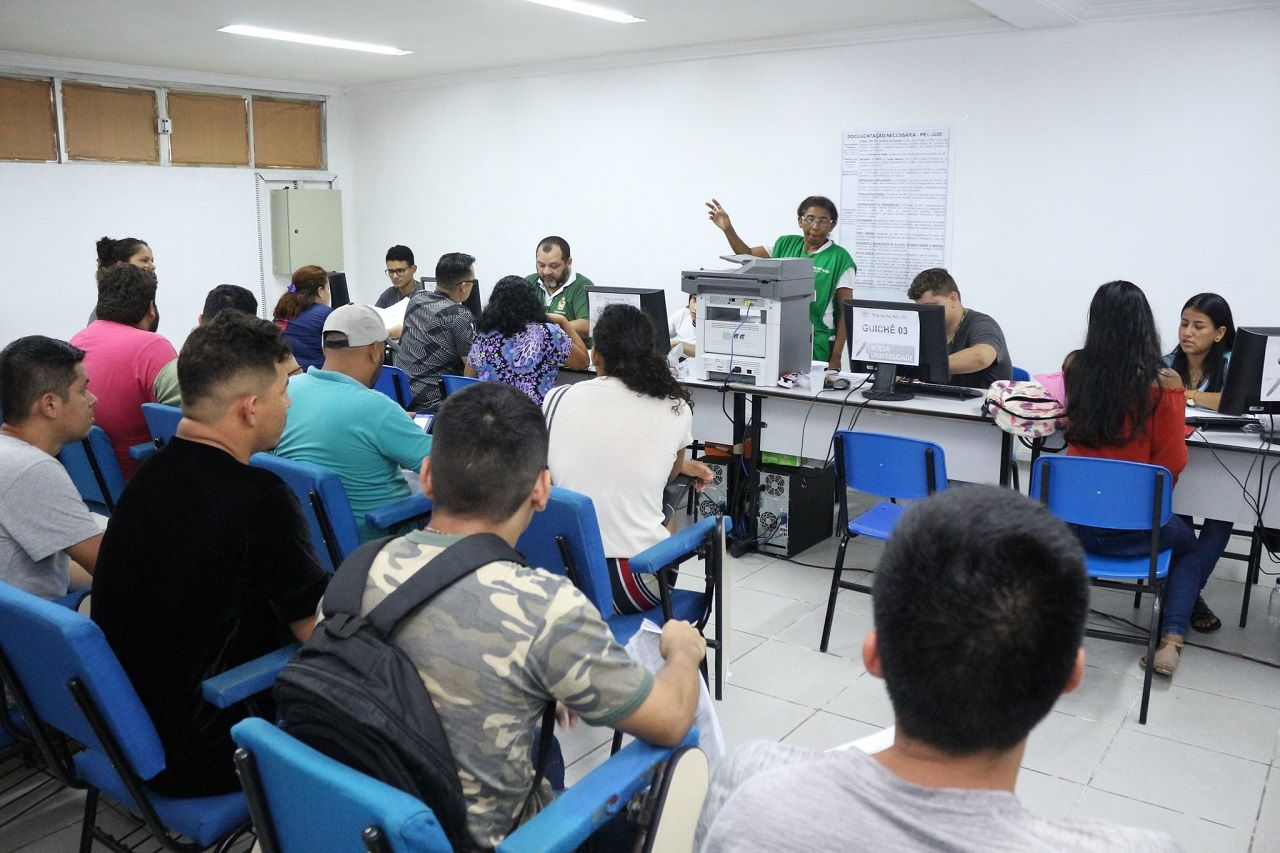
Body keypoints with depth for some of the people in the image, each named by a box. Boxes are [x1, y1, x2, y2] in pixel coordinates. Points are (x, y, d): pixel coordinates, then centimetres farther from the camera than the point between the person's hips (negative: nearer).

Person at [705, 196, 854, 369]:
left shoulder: (840, 258, -5)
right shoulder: (786, 244, 8)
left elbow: (846, 310, -5)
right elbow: (748, 254, 14)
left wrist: (836, 357, -10)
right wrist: (727, 228, -4)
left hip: (817, 346, -4)